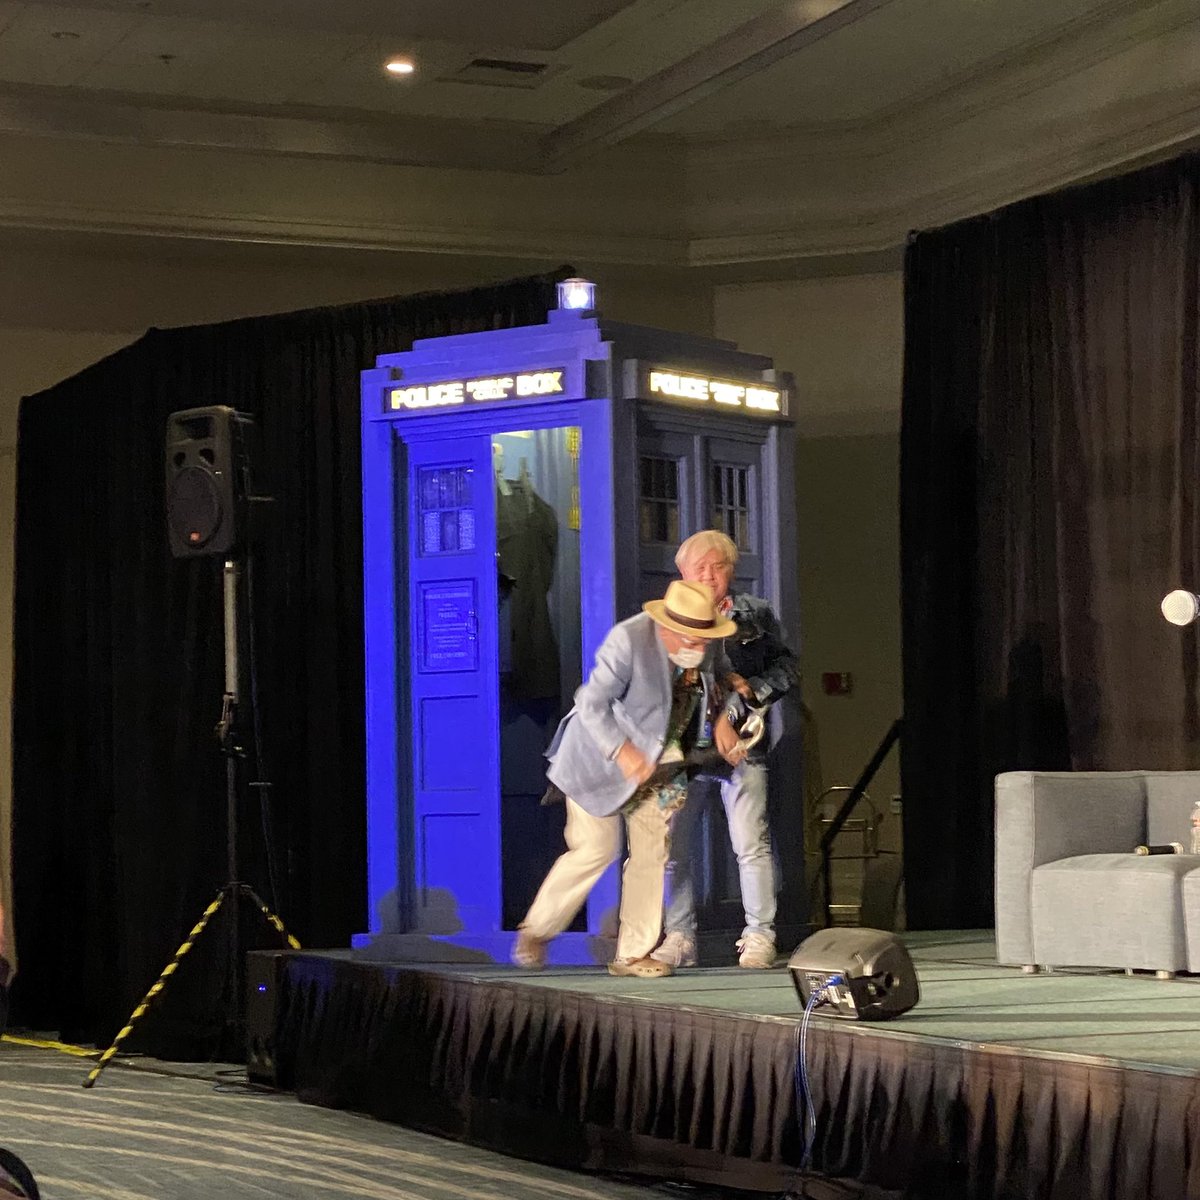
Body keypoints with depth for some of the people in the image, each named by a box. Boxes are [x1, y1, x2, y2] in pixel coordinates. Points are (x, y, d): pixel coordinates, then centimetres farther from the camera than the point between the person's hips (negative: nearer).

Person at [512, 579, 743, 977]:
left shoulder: (707, 643, -9)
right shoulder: (629, 640, -30)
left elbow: (721, 677, 14)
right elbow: (592, 704, -28)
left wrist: (722, 718, -3)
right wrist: (622, 752, -37)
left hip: (658, 761, 6)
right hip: (602, 757, -6)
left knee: (651, 854, 2)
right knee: (594, 850, -7)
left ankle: (634, 954, 9)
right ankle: (535, 932, 12)